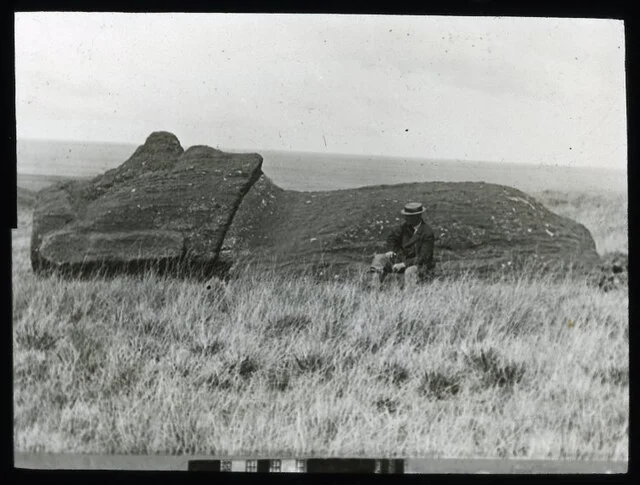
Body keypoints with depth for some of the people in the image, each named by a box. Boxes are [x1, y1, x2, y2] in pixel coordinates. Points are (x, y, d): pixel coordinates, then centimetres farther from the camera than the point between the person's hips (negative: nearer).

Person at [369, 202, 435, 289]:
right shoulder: (407, 226, -2)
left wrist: (403, 264, -27)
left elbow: (423, 257, -22)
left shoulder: (428, 233, -20)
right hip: (403, 258, 7)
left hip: (420, 265, -7)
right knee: (379, 258, -7)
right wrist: (391, 251, -7)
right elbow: (392, 237, 14)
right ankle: (374, 289, -16)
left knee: (410, 272, -41)